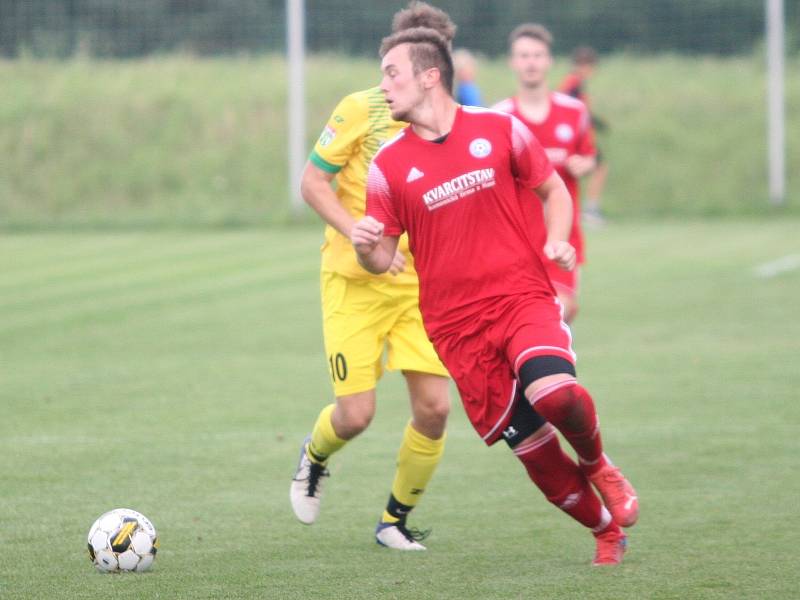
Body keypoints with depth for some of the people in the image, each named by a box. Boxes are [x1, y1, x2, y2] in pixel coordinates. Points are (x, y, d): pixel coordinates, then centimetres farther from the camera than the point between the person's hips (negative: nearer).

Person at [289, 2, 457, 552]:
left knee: (435, 408, -8)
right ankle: (315, 457, 30)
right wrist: (361, 237, -20)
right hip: (355, 284, -3)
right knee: (356, 414, -8)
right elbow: (313, 183, -7)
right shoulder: (362, 110, -9)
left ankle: (396, 520, 14)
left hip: (422, 285, 3)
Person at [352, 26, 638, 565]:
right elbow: (384, 259, 6)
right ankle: (608, 530, 21)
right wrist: (366, 246, -17)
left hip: (524, 295, -1)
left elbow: (552, 189, 14)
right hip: (456, 324, 1)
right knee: (534, 450, -3)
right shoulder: (388, 166, 2)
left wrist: (557, 241, -5)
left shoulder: (499, 130, 2)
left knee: (553, 392, -31)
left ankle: (597, 465, 2)